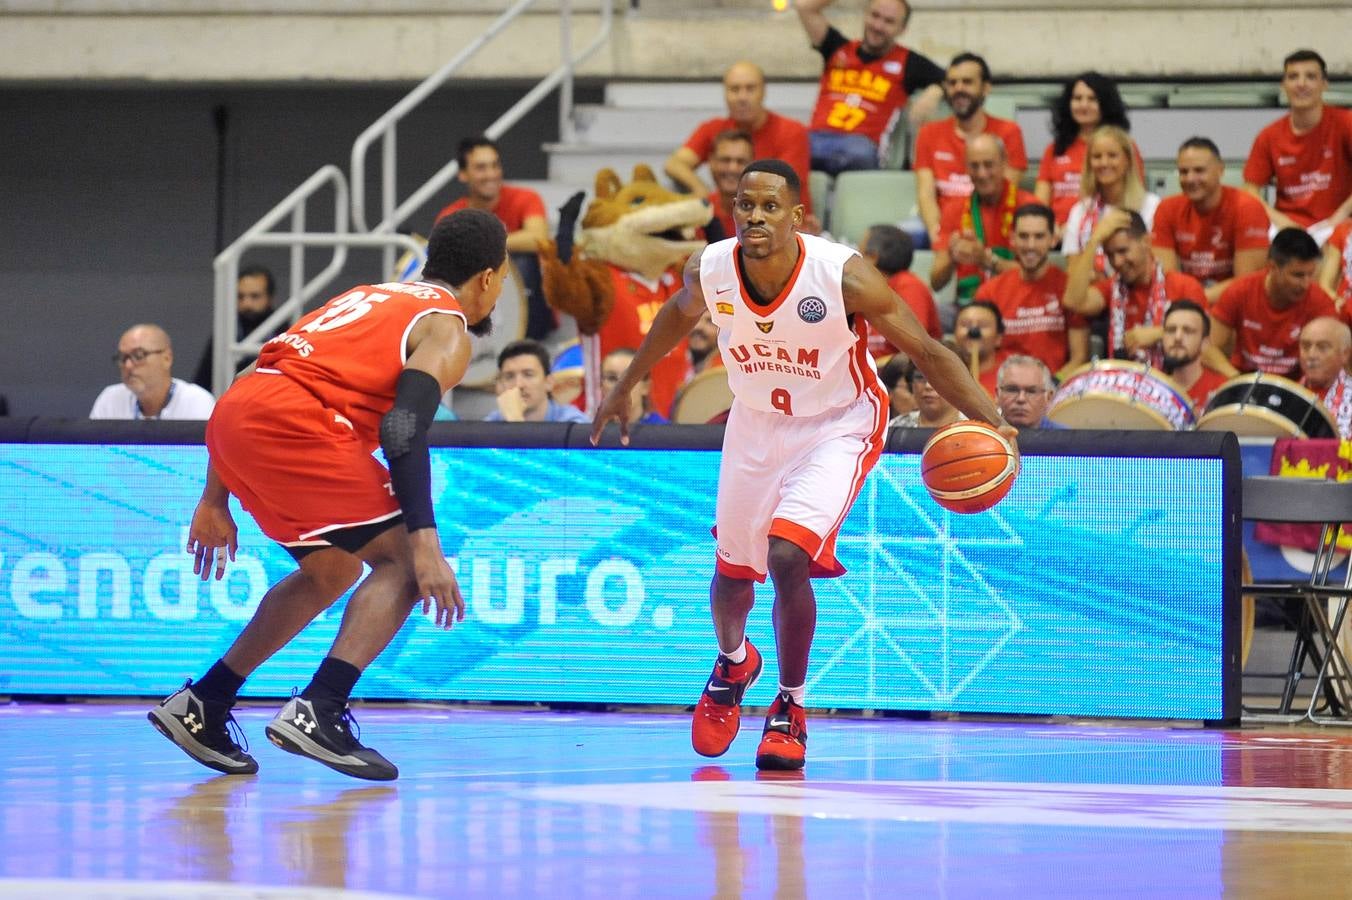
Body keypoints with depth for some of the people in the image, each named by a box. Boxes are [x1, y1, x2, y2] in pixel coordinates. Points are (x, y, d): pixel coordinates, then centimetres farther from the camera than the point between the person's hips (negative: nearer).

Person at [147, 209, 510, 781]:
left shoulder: (375, 297, 30)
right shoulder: (446, 330, 5)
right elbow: (403, 431, -13)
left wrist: (215, 503, 31)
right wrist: (426, 542, -19)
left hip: (231, 418, 9)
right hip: (291, 424, -9)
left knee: (333, 571, 23)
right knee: (401, 558, -3)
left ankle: (199, 707, 24)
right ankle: (317, 713, -17)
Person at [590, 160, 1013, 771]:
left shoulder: (843, 277, -29)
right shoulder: (710, 271, -18)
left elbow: (927, 352, -20)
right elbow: (679, 315, 8)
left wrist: (991, 422, -31)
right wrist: (625, 387, 18)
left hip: (837, 427, -4)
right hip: (756, 423, 4)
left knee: (788, 556, -22)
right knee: (733, 571, 12)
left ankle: (790, 709, -1)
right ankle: (733, 663, 49)